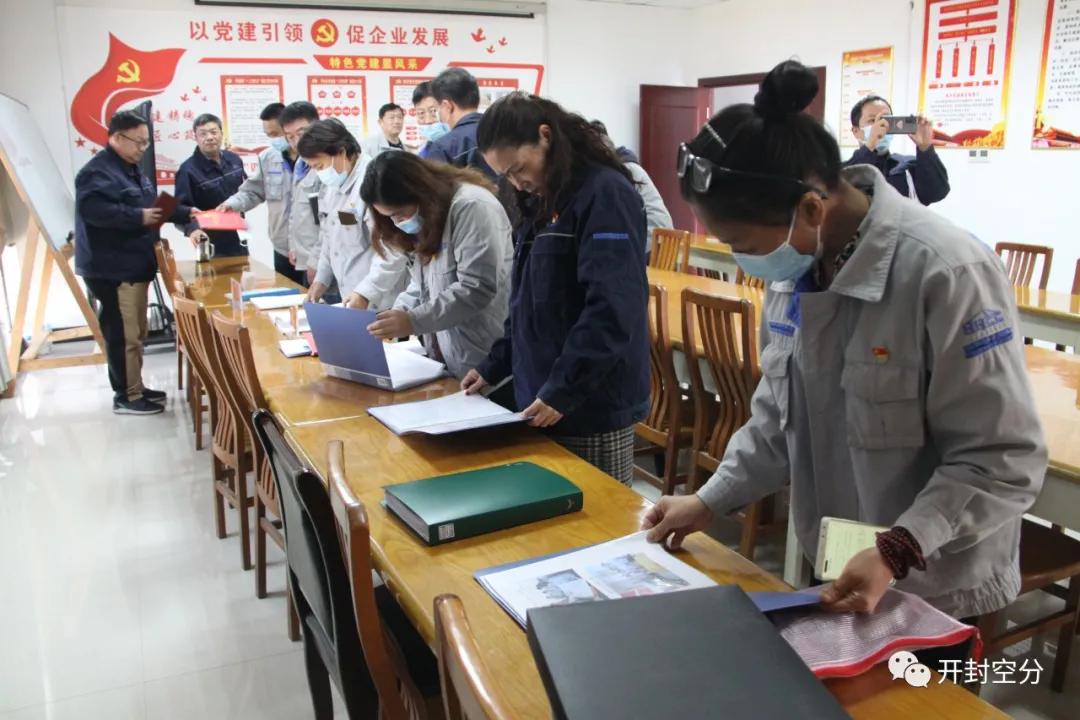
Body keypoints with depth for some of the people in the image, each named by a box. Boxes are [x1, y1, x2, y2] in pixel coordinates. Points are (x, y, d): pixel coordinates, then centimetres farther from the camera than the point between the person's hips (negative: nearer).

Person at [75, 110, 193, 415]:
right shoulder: (98, 171, -16)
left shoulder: (131, 169, 19)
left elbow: (151, 206, 26)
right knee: (123, 334, -7)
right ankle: (126, 397, 1)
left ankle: (134, 387, 27)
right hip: (112, 268, -11)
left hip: (133, 264, 11)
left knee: (136, 332, 16)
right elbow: (92, 209, -31)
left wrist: (186, 214, 14)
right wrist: (139, 218, -29)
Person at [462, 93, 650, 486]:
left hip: (593, 404, -8)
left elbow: (611, 310, -22)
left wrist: (562, 391, -21)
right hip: (541, 397, 8)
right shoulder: (541, 203, 14)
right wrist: (495, 366, 14)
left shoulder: (606, 194, -14)